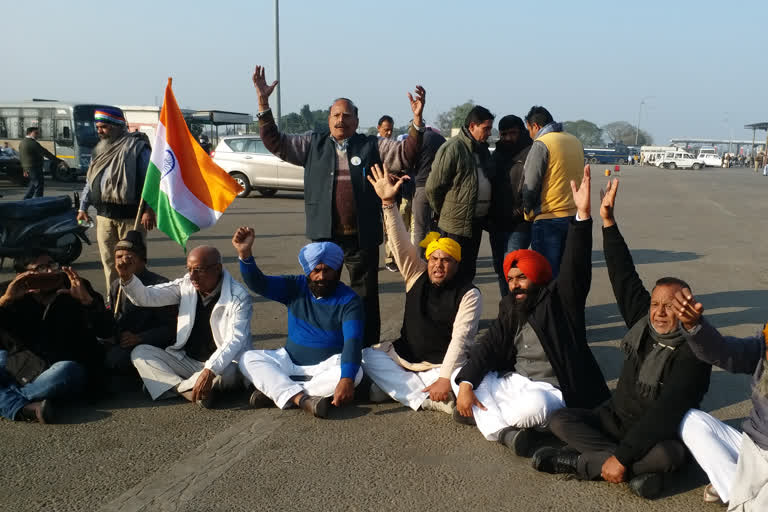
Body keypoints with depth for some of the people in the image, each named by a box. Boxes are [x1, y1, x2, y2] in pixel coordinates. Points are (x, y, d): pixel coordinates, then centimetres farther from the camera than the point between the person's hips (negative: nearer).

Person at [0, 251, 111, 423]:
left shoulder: (74, 290, -1)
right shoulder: (14, 295, 3)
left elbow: (104, 329, -10)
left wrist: (87, 300, -27)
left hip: (67, 366, -3)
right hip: (24, 367, 3)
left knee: (66, 371, -36)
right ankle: (22, 409, -36)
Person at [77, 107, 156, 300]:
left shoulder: (137, 147, -6)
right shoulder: (99, 150, 17)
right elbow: (90, 180, 23)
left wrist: (149, 209, -17)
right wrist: (83, 207, 17)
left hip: (130, 216, -7)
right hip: (104, 215, 7)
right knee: (108, 261, 10)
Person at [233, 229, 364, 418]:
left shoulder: (348, 300, -14)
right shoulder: (296, 287, -1)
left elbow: (353, 341, -27)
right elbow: (259, 284, -12)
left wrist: (346, 380, -44)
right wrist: (244, 254, -31)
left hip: (328, 364, -3)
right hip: (291, 359, 3)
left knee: (355, 373, -35)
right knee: (248, 359, -18)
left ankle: (275, 391, -31)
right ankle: (303, 399, -37)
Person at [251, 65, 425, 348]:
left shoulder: (373, 146, 4)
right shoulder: (313, 144, 8)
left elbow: (406, 154, -4)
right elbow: (275, 142, 5)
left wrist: (417, 120, -18)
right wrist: (263, 103, -4)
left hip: (363, 237, -1)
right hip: (324, 235, 1)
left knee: (365, 296, 8)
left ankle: (368, 349, 20)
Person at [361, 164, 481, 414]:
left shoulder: (468, 294, -11)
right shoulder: (416, 275, 2)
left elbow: (460, 339, -20)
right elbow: (401, 242, -9)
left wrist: (445, 379, -29)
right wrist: (388, 202, -19)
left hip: (441, 365, -6)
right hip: (403, 355, 6)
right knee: (367, 356, -18)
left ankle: (396, 386, -23)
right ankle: (426, 400, -22)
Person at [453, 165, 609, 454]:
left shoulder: (559, 300, -8)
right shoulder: (510, 309, 8)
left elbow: (576, 269, -24)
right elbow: (489, 347, 3)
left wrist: (583, 215, -38)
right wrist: (465, 385, -14)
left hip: (550, 390, -7)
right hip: (513, 382, 8)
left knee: (533, 407, -40)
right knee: (459, 375, -6)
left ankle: (482, 415, -8)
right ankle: (509, 434, -22)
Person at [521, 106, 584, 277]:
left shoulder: (541, 144, -9)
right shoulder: (575, 141, 14)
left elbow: (530, 185, -10)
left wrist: (528, 212, 5)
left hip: (548, 218, -7)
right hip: (575, 215, 7)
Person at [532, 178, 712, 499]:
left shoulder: (692, 355, -22)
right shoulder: (643, 323, -4)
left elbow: (665, 414, -28)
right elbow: (624, 278, -3)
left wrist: (621, 457, -32)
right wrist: (608, 222, -9)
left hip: (660, 435, -5)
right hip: (616, 418, 6)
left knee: (669, 456, -39)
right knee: (560, 420, -15)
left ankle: (581, 462, -24)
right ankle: (636, 472, -23)